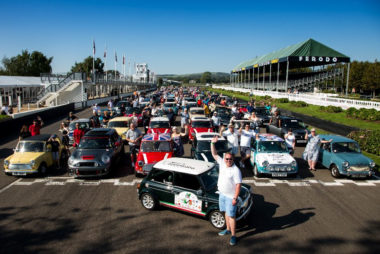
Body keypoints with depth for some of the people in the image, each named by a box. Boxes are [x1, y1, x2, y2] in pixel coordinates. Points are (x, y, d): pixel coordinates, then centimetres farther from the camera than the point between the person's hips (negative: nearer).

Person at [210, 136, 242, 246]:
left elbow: (238, 185, -20)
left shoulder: (236, 170, -20)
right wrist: (213, 143, -10)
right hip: (222, 194, 7)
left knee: (231, 216, 0)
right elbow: (214, 154, 3)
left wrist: (235, 198, -22)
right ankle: (228, 229, 38)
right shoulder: (222, 163, -1)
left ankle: (233, 235, 12)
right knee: (226, 213, 21)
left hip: (230, 196, -7)